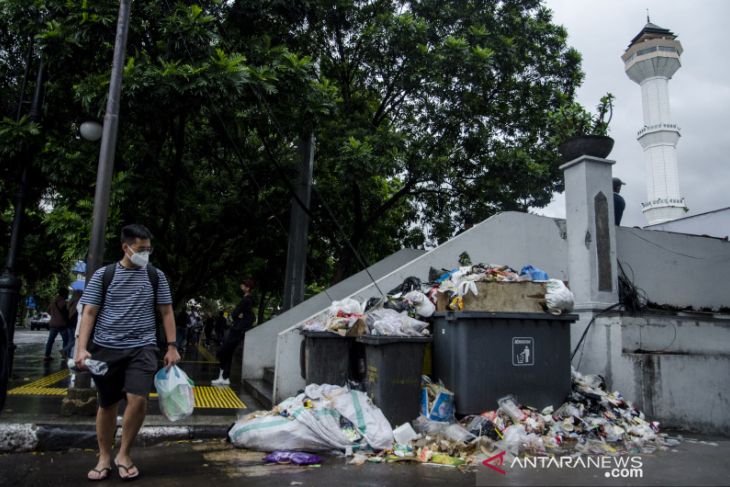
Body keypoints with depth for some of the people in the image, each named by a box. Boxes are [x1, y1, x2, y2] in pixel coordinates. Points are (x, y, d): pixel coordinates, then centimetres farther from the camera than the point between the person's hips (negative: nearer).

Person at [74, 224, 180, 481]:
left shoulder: (156, 276, 4)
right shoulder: (103, 275, 1)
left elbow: (166, 312, 7)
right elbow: (89, 313, 1)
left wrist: (172, 347, 1)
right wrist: (82, 348, -10)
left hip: (142, 348, 0)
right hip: (106, 348, 0)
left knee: (138, 399, -14)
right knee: (107, 404, 10)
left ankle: (124, 454, 7)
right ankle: (104, 457, 28)